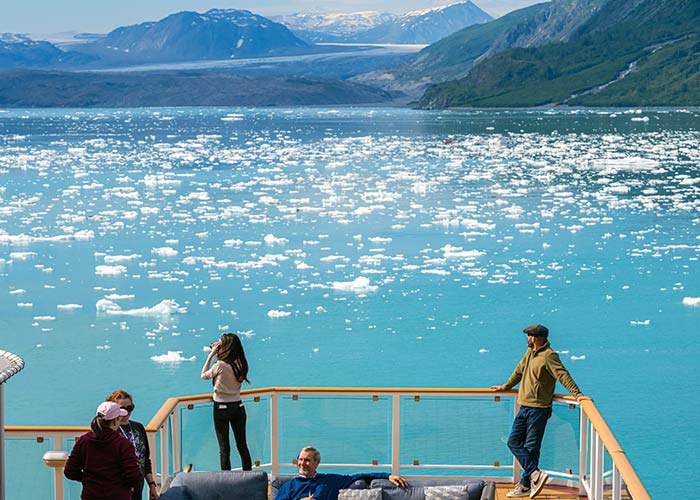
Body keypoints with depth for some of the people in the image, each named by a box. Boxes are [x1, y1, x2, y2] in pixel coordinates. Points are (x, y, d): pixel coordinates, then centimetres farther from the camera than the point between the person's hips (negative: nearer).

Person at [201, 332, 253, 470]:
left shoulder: (220, 365, -19)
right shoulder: (240, 364, -3)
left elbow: (204, 375, -2)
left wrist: (211, 355, 0)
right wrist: (216, 353, 10)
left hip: (222, 408, -5)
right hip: (238, 406, 5)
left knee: (224, 449, 3)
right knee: (242, 446, 13)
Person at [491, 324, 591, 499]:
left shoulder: (549, 356, -14)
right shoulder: (530, 352, 14)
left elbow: (563, 375, -22)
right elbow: (520, 370, 29)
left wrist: (577, 394, -33)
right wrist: (506, 386, 40)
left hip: (538, 410, -9)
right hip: (524, 408, 9)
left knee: (531, 448, -3)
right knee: (514, 442, 2)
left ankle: (526, 485, 1)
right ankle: (535, 473, 0)